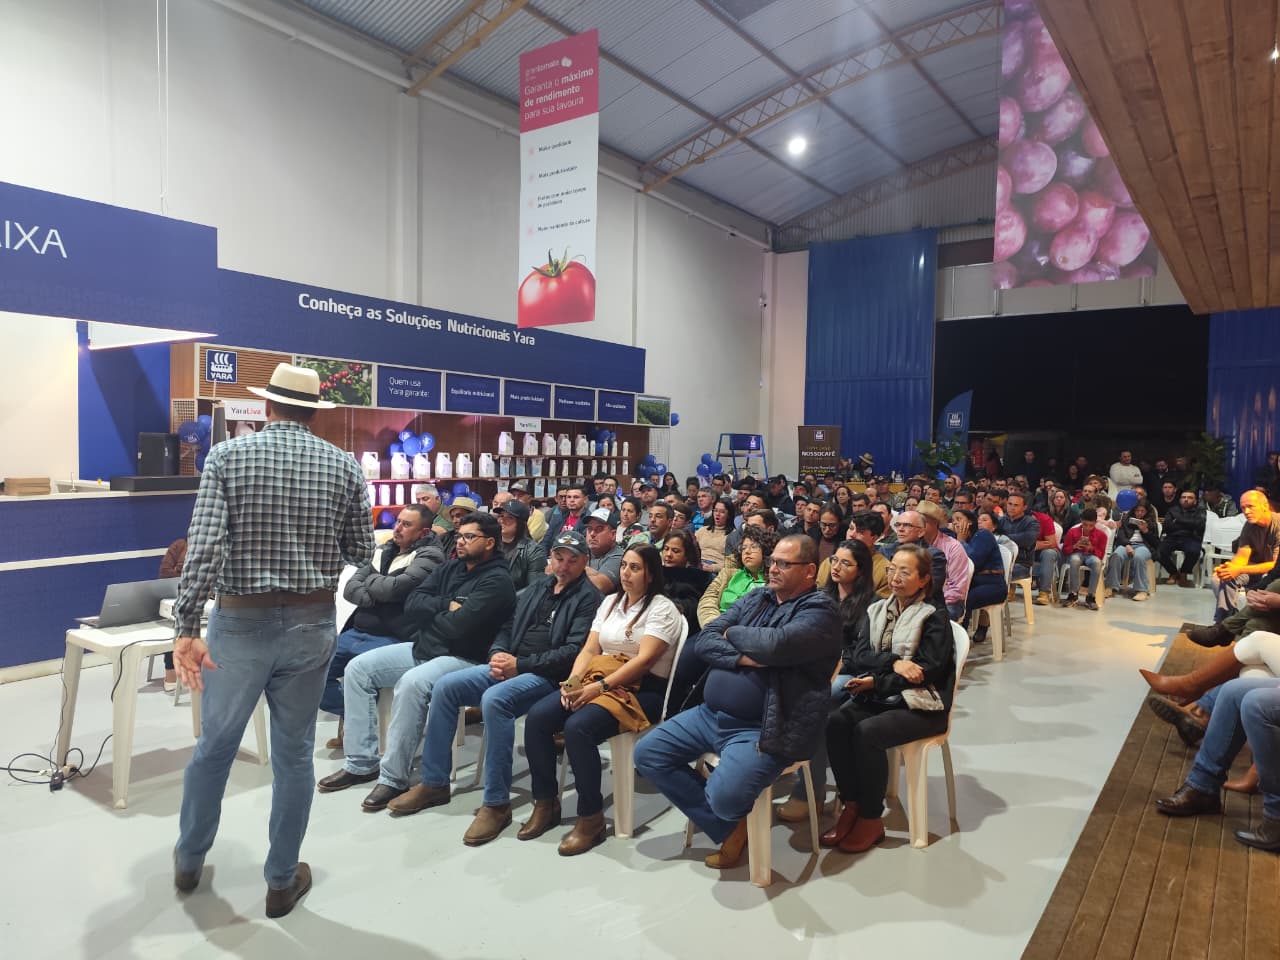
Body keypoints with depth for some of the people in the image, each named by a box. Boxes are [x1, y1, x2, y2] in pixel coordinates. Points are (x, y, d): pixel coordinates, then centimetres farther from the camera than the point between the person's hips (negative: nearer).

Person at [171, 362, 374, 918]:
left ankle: (189, 860, 40)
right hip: (311, 623, 1)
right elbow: (361, 553, 2)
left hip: (240, 622, 0)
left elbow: (204, 545, -16)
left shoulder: (228, 455, -5)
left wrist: (187, 629, -17)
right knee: (293, 754, 12)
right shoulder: (343, 466, -1)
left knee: (214, 746, 20)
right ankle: (283, 881, 24)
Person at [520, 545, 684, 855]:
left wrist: (600, 687, -24)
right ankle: (545, 803, -2)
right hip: (596, 680, 7)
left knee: (578, 727, -32)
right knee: (537, 716, -16)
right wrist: (573, 682, -7)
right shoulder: (610, 602, 18)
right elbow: (589, 650, 12)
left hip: (640, 690, -7)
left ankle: (591, 818, -16)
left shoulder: (662, 609, -5)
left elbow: (644, 660, -16)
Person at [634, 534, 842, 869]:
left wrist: (732, 633, -6)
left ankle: (734, 817, 13)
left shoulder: (820, 611, -8)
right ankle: (729, 827, 9)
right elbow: (704, 641, 5)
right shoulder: (755, 598, 13)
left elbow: (774, 644, -27)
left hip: (761, 728, -8)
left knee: (723, 796, -29)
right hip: (710, 713, 8)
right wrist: (743, 657, -15)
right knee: (647, 754, 2)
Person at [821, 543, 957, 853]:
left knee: (867, 732, -30)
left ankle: (871, 819, -13)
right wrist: (893, 662, -19)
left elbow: (928, 670, -12)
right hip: (878, 697, 5)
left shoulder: (935, 618, -2)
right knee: (836, 723, -23)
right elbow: (858, 656, 1)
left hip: (920, 705, -5)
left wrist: (876, 682, -19)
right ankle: (851, 806, -12)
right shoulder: (876, 611, 13)